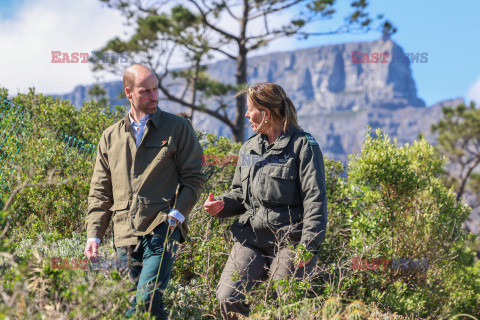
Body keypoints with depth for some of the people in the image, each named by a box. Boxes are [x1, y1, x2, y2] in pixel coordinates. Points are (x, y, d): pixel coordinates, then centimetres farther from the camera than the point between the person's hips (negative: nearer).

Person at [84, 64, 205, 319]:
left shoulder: (178, 128, 7)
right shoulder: (110, 137, 17)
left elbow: (194, 178, 5)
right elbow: (100, 192, 18)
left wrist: (177, 214, -10)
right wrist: (93, 235, 7)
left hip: (162, 231, -4)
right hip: (125, 235, 4)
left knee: (146, 299, -19)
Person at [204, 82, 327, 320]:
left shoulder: (302, 145, -4)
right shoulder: (249, 148, 16)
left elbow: (315, 200, -8)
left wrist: (309, 246, -16)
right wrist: (222, 205, 3)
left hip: (289, 241, -6)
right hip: (251, 238, 6)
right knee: (228, 297, -10)